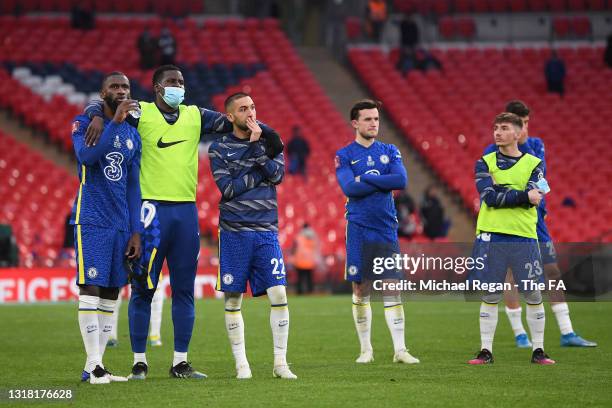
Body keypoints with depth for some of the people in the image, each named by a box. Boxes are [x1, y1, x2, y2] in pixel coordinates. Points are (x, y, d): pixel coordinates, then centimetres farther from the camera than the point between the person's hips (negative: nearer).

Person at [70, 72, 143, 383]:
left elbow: (133, 188, 16)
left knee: (111, 293, 4)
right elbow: (86, 156, -24)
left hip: (121, 223, 6)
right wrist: (115, 122, -26)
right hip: (91, 220, -6)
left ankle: (95, 365, 8)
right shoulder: (85, 123, -2)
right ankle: (94, 365, -11)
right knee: (91, 288, -11)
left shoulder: (132, 135, 14)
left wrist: (136, 231, 10)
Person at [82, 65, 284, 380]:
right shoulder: (140, 113, 0)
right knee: (143, 288, -1)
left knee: (184, 289, 7)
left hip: (186, 209, 5)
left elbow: (233, 123, 16)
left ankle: (180, 362, 14)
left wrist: (267, 133, 2)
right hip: (152, 209, -4)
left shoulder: (195, 116, 12)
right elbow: (99, 105, -2)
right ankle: (139, 362, 6)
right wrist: (97, 116, -25)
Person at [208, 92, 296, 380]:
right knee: (233, 299, 1)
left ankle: (280, 363, 0)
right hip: (234, 232, -1)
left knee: (278, 294, -7)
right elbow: (228, 189, -9)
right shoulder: (219, 148, 2)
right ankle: (241, 363, 11)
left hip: (266, 231, 2)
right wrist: (260, 176, -8)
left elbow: (277, 174, -7)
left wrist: (257, 144, -12)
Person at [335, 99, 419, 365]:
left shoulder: (390, 152, 9)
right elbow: (349, 188, -15)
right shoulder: (344, 155, 2)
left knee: (392, 290, -3)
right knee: (361, 290, 3)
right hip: (359, 230, -2)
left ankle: (400, 350, -3)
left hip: (386, 230, 2)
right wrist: (383, 181, -11)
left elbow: (402, 181, -8)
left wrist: (366, 178, -10)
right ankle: (366, 349, 13)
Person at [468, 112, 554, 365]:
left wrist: (499, 192, -9)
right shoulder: (485, 163, 9)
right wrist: (523, 196, -10)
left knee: (534, 295, 0)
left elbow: (532, 199, -8)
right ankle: (486, 351, 7)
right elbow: (489, 197, -7)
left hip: (524, 237, 0)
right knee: (490, 296, 1)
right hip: (491, 236, 0)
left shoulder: (534, 164, 8)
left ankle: (538, 351, 9)